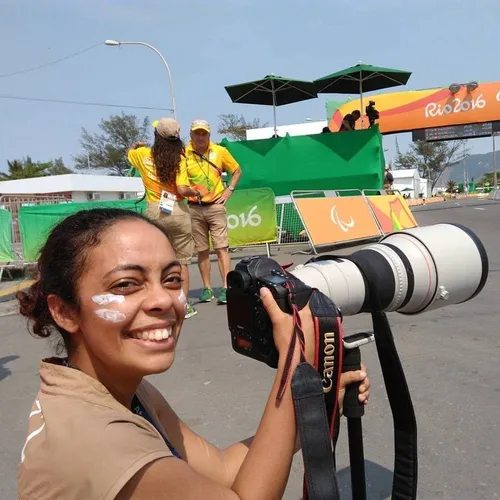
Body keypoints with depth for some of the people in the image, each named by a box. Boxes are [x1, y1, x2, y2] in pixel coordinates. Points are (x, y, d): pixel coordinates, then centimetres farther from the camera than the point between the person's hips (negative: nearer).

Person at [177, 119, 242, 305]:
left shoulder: (220, 151, 1)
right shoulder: (183, 154, -3)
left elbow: (237, 170, 15)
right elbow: (180, 187, -10)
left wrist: (229, 190, 4)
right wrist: (187, 190, -31)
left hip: (215, 206, -1)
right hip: (194, 208, 1)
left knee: (221, 247, -7)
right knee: (202, 250, 7)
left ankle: (226, 288, -8)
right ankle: (207, 288, 17)